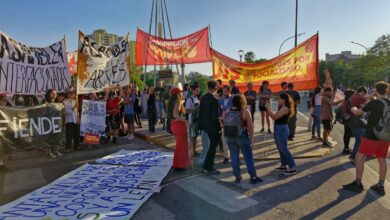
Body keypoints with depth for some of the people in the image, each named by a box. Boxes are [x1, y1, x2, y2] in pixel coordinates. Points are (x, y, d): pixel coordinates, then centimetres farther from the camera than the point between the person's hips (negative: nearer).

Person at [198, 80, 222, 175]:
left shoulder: (203, 98, 5)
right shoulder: (214, 99, -20)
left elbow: (200, 112, 10)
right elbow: (216, 116, -22)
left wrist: (202, 125, 15)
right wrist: (219, 127, -12)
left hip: (206, 126, 8)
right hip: (214, 127, -8)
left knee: (212, 145, 22)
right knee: (213, 147, 5)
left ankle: (207, 165, 31)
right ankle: (209, 168, 15)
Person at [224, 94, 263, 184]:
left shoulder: (227, 112, 4)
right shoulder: (245, 112, -10)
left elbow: (224, 125, 7)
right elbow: (250, 126, -12)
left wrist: (227, 136, 14)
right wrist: (251, 137, -2)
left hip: (229, 137, 5)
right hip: (242, 137, -4)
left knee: (234, 157, 11)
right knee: (248, 157, 6)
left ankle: (237, 177, 19)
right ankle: (253, 177, 13)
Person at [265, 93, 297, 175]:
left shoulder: (285, 108, -19)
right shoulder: (282, 108, 13)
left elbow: (274, 117, -21)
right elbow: (276, 117, 12)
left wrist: (268, 109, -12)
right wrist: (269, 109, 8)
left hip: (282, 129, -10)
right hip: (279, 129, 10)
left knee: (284, 149, -4)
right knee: (281, 148, 17)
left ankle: (293, 168, 4)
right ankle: (284, 165, 28)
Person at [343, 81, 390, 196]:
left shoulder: (375, 102, -12)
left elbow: (357, 113, -7)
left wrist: (353, 109, 15)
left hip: (372, 136, -7)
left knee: (359, 157, 2)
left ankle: (357, 184, 6)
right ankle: (380, 186, 18)